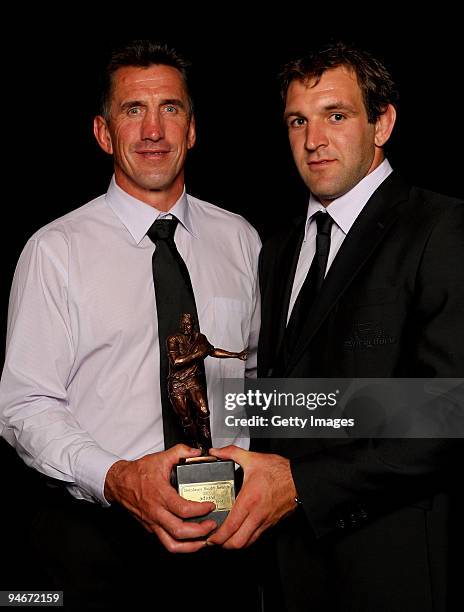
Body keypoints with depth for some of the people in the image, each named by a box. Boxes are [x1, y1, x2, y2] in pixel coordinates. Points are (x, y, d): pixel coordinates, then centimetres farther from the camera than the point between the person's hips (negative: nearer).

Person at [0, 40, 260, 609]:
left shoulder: (239, 239, 5)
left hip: (223, 523, 3)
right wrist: (117, 478, -24)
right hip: (95, 530, -3)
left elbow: (261, 377, 9)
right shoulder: (55, 250, -6)